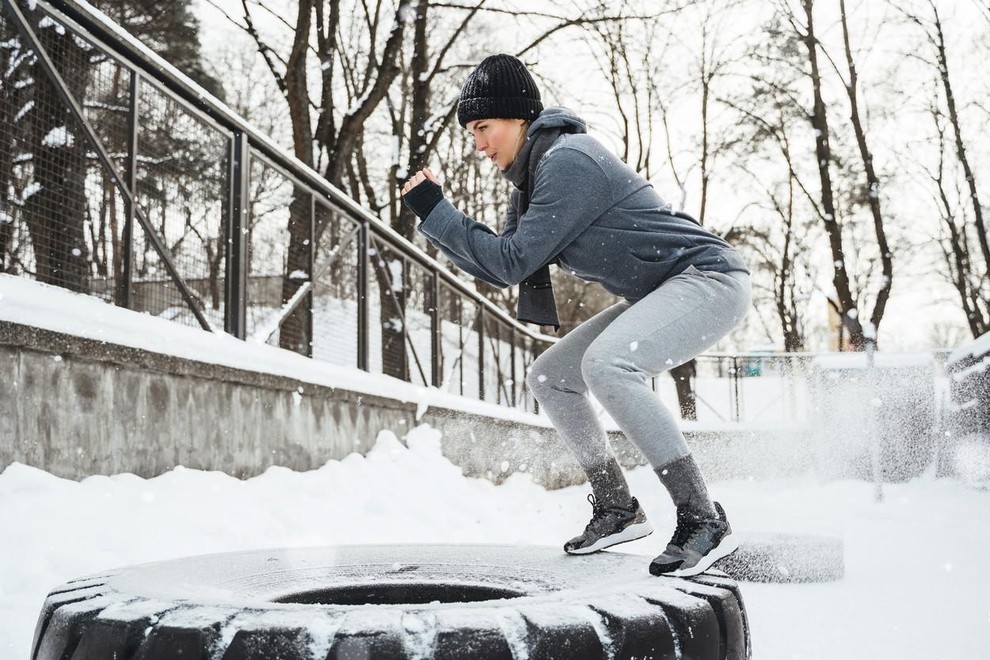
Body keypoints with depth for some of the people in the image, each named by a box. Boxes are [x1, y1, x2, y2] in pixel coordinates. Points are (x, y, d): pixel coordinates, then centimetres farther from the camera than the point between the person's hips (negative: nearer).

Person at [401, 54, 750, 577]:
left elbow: (512, 262, -23)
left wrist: (436, 211, -16)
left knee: (605, 362, -33)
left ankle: (704, 520, -25)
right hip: (656, 296, 10)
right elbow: (502, 267, 11)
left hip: (710, 278, -10)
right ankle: (617, 508, 15)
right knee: (548, 377, 8)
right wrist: (434, 220, 1)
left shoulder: (567, 161, -21)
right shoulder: (531, 174, 10)